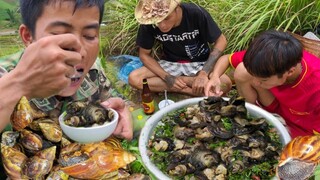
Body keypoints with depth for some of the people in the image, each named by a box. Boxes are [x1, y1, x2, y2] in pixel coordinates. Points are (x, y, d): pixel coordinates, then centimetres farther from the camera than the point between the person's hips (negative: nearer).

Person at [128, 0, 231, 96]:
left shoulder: (196, 13, -25)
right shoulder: (148, 24, -20)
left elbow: (220, 41, -15)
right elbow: (144, 55, -8)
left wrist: (204, 73, -26)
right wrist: (168, 78, -21)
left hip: (200, 63, -3)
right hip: (171, 64, 3)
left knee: (225, 84, -31)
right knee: (134, 78, -23)